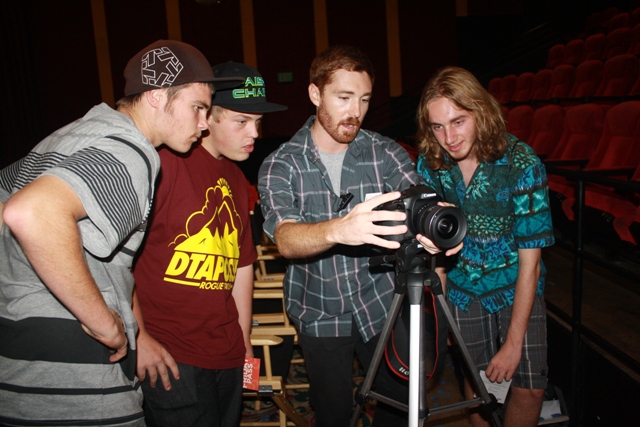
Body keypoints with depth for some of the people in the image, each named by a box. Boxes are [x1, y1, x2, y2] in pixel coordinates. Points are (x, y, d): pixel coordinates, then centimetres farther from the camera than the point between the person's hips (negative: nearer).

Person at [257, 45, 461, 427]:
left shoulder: (385, 152, -6)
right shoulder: (281, 164, -12)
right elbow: (285, 238, -27)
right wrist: (339, 229, -48)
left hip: (382, 306, 2)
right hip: (321, 313, -1)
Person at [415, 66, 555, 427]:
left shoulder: (523, 164, -22)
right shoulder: (431, 162, -12)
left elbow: (530, 260, -20)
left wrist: (514, 342, -18)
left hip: (516, 286, -2)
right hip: (463, 286, 2)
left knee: (530, 387, -5)